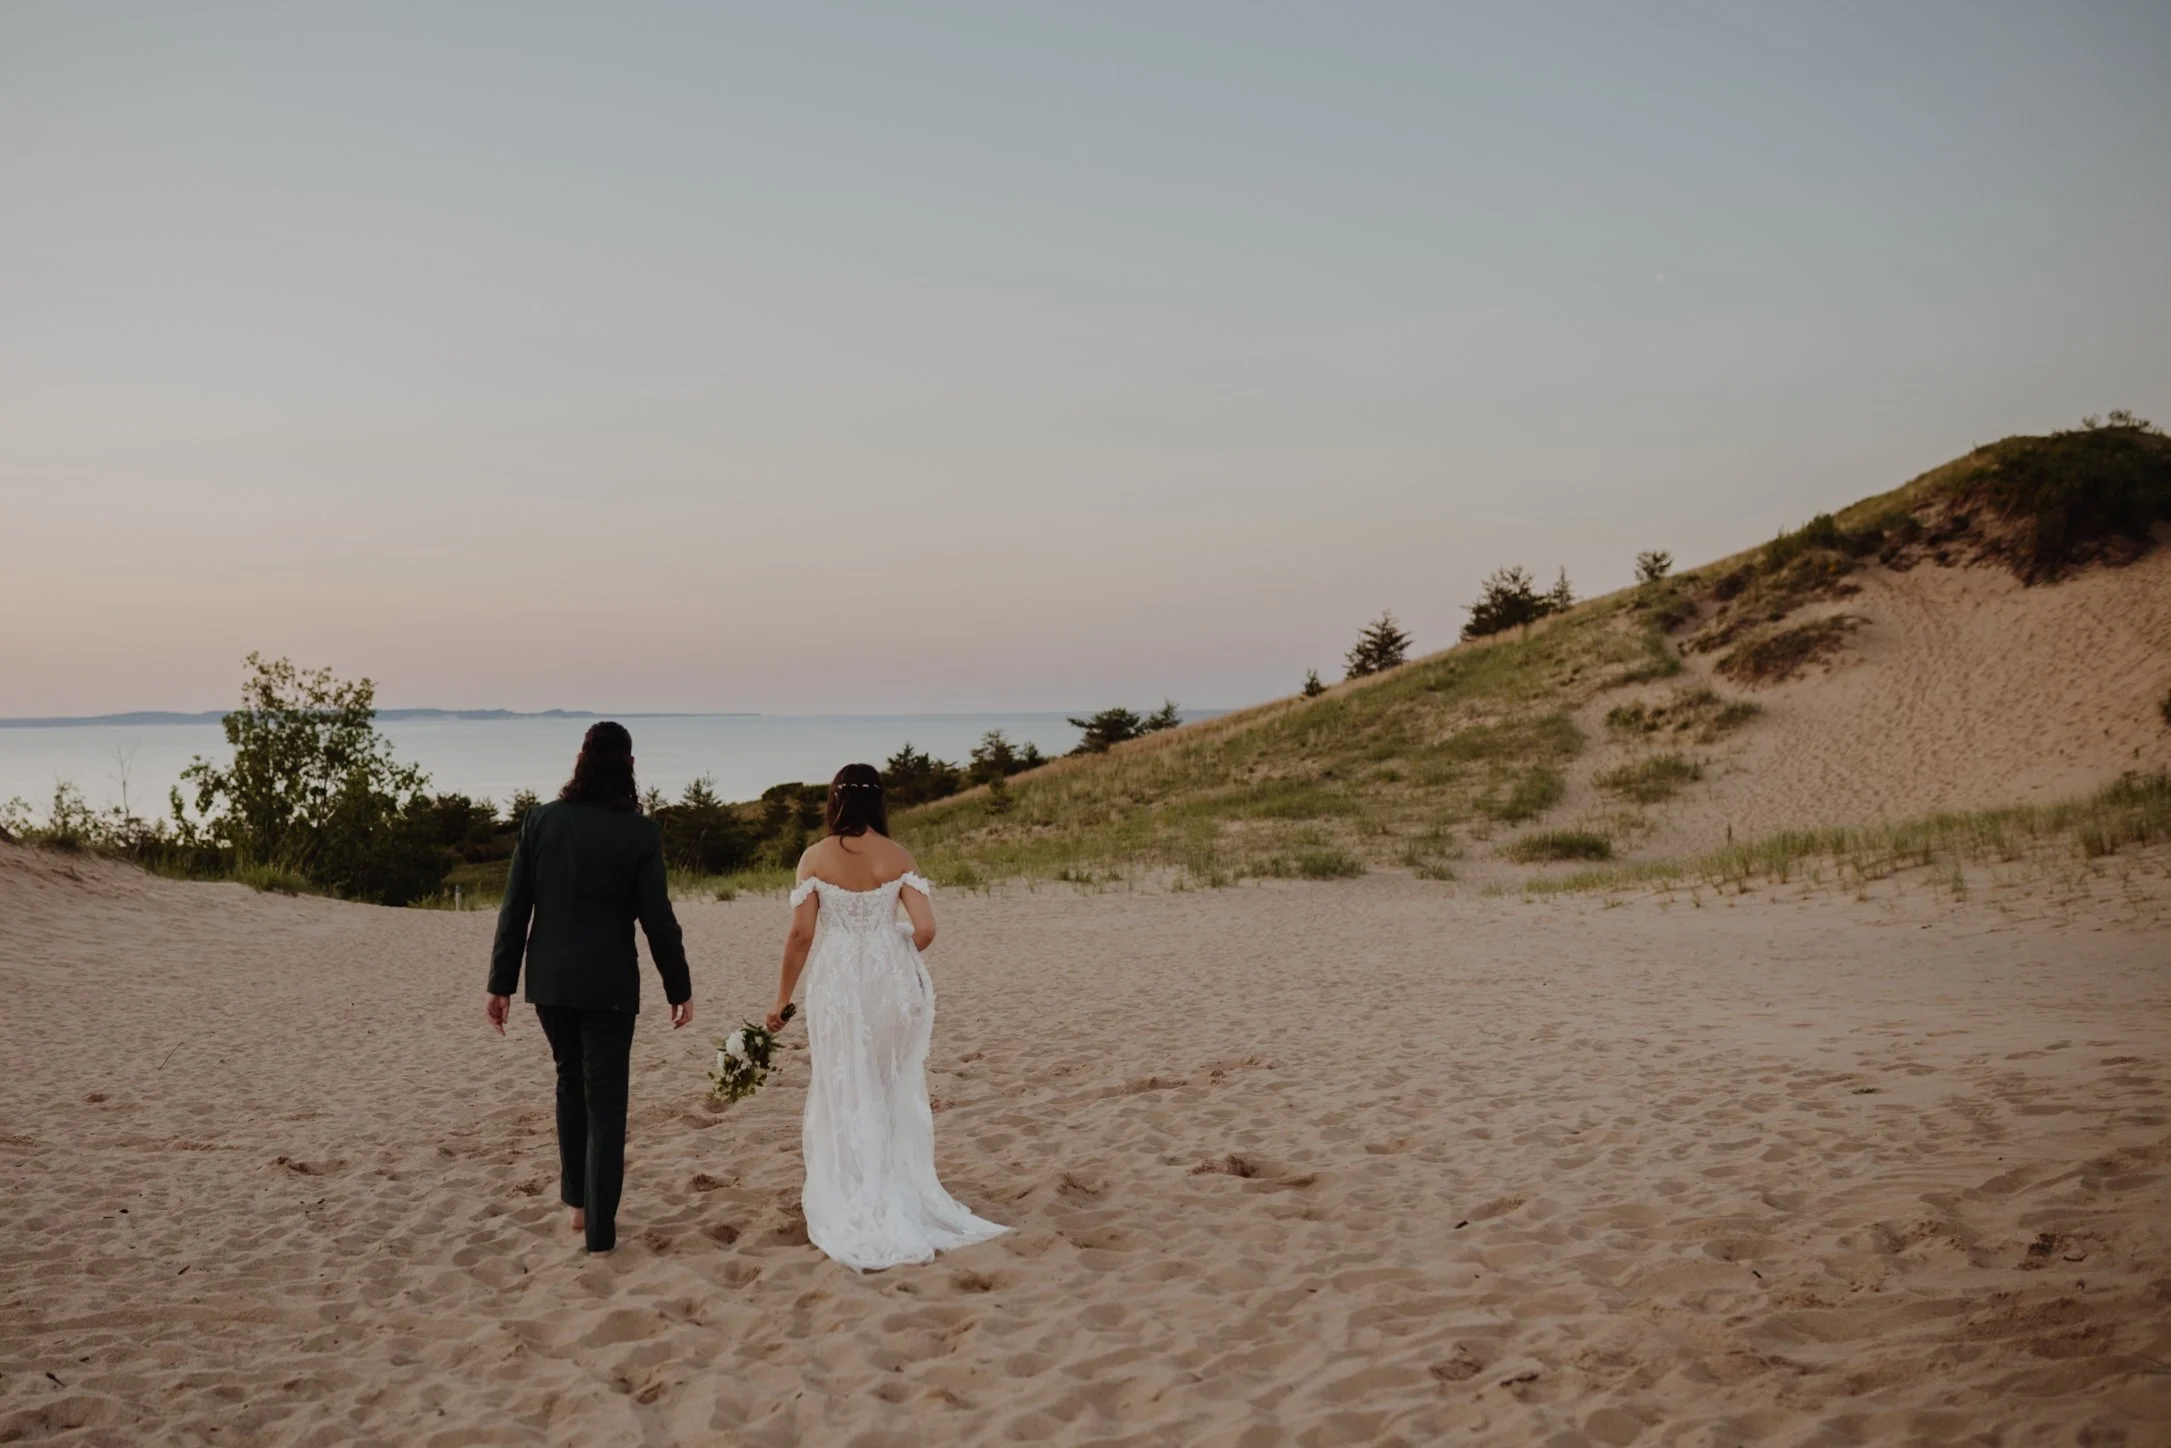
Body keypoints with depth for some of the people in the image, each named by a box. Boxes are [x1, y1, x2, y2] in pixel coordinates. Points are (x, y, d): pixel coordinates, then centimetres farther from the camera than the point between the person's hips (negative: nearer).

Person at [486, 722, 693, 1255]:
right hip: (608, 985, -3)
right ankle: (599, 1228, 4)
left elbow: (514, 909, -1)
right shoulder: (639, 832, -10)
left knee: (571, 1081, 23)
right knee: (605, 1102, 4)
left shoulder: (541, 821, -3)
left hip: (550, 980, 3)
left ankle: (578, 1202, 28)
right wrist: (679, 987, 3)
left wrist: (501, 982, 6)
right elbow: (657, 918, -8)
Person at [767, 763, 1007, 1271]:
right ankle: (904, 1203, 22)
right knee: (895, 1094, 14)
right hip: (891, 982, 1)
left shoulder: (816, 858, -5)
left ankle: (854, 1213, 15)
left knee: (846, 1096, 9)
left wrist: (782, 997, 1)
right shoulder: (898, 857, -2)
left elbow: (801, 934, -8)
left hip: (838, 984, -1)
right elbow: (924, 930, -8)